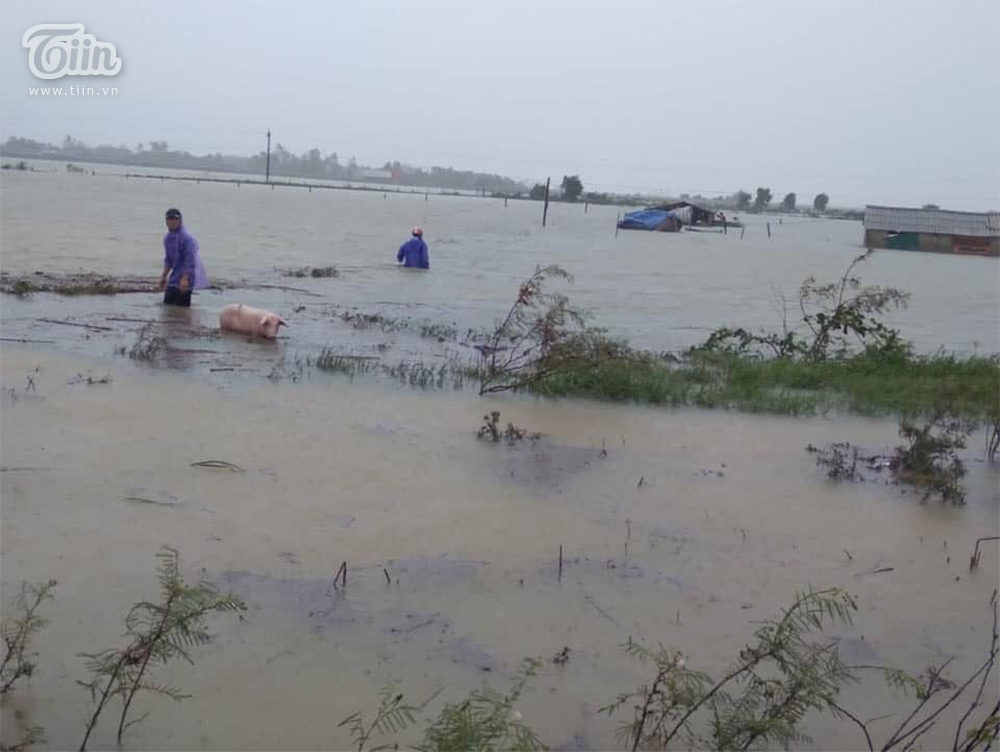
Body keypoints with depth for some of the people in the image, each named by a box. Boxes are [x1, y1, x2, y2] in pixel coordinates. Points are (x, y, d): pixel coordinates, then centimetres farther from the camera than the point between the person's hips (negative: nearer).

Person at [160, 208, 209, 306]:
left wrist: (185, 279, -27)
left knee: (182, 306, -9)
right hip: (174, 278, 9)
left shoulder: (187, 238, -18)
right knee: (167, 304, 8)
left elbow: (190, 261, -22)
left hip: (185, 278, -9)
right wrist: (164, 276, 17)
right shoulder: (167, 237, 10)